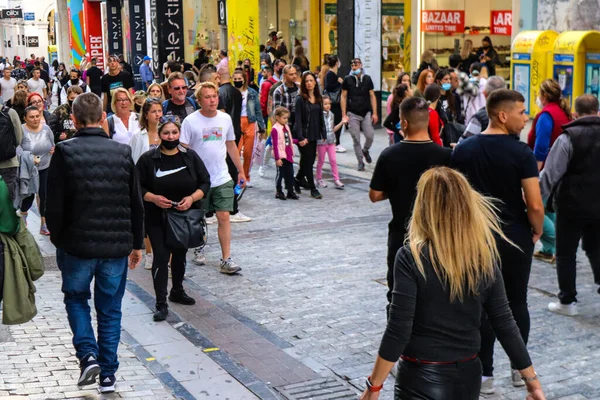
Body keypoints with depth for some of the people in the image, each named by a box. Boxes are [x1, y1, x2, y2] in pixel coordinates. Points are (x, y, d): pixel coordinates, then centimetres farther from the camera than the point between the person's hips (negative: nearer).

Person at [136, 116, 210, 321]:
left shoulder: (190, 156, -1)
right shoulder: (148, 158, -7)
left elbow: (205, 183, 2)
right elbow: (137, 187, -3)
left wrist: (192, 198, -15)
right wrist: (153, 198, -21)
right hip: (157, 219, -3)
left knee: (180, 255, 18)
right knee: (161, 257, -9)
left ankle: (177, 291, 37)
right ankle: (161, 303, -5)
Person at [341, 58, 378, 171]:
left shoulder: (367, 79, 6)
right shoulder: (347, 80, 3)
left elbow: (372, 96, 8)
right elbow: (343, 97, 4)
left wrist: (374, 113, 1)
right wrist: (344, 114, -3)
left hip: (366, 113, 1)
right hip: (353, 114, -1)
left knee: (370, 135, -7)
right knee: (356, 139, -2)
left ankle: (365, 150, 25)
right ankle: (360, 161, 9)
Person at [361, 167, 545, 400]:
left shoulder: (411, 258, -16)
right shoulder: (485, 259, -3)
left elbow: (398, 330, -18)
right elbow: (504, 324, 0)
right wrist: (531, 380, 9)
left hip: (422, 379, -5)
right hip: (469, 375, 5)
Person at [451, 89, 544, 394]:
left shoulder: (463, 150, -4)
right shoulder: (521, 153, -15)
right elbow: (535, 206, -18)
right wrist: (536, 231, 1)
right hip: (515, 236, -2)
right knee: (517, 303, 14)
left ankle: (485, 374, 13)